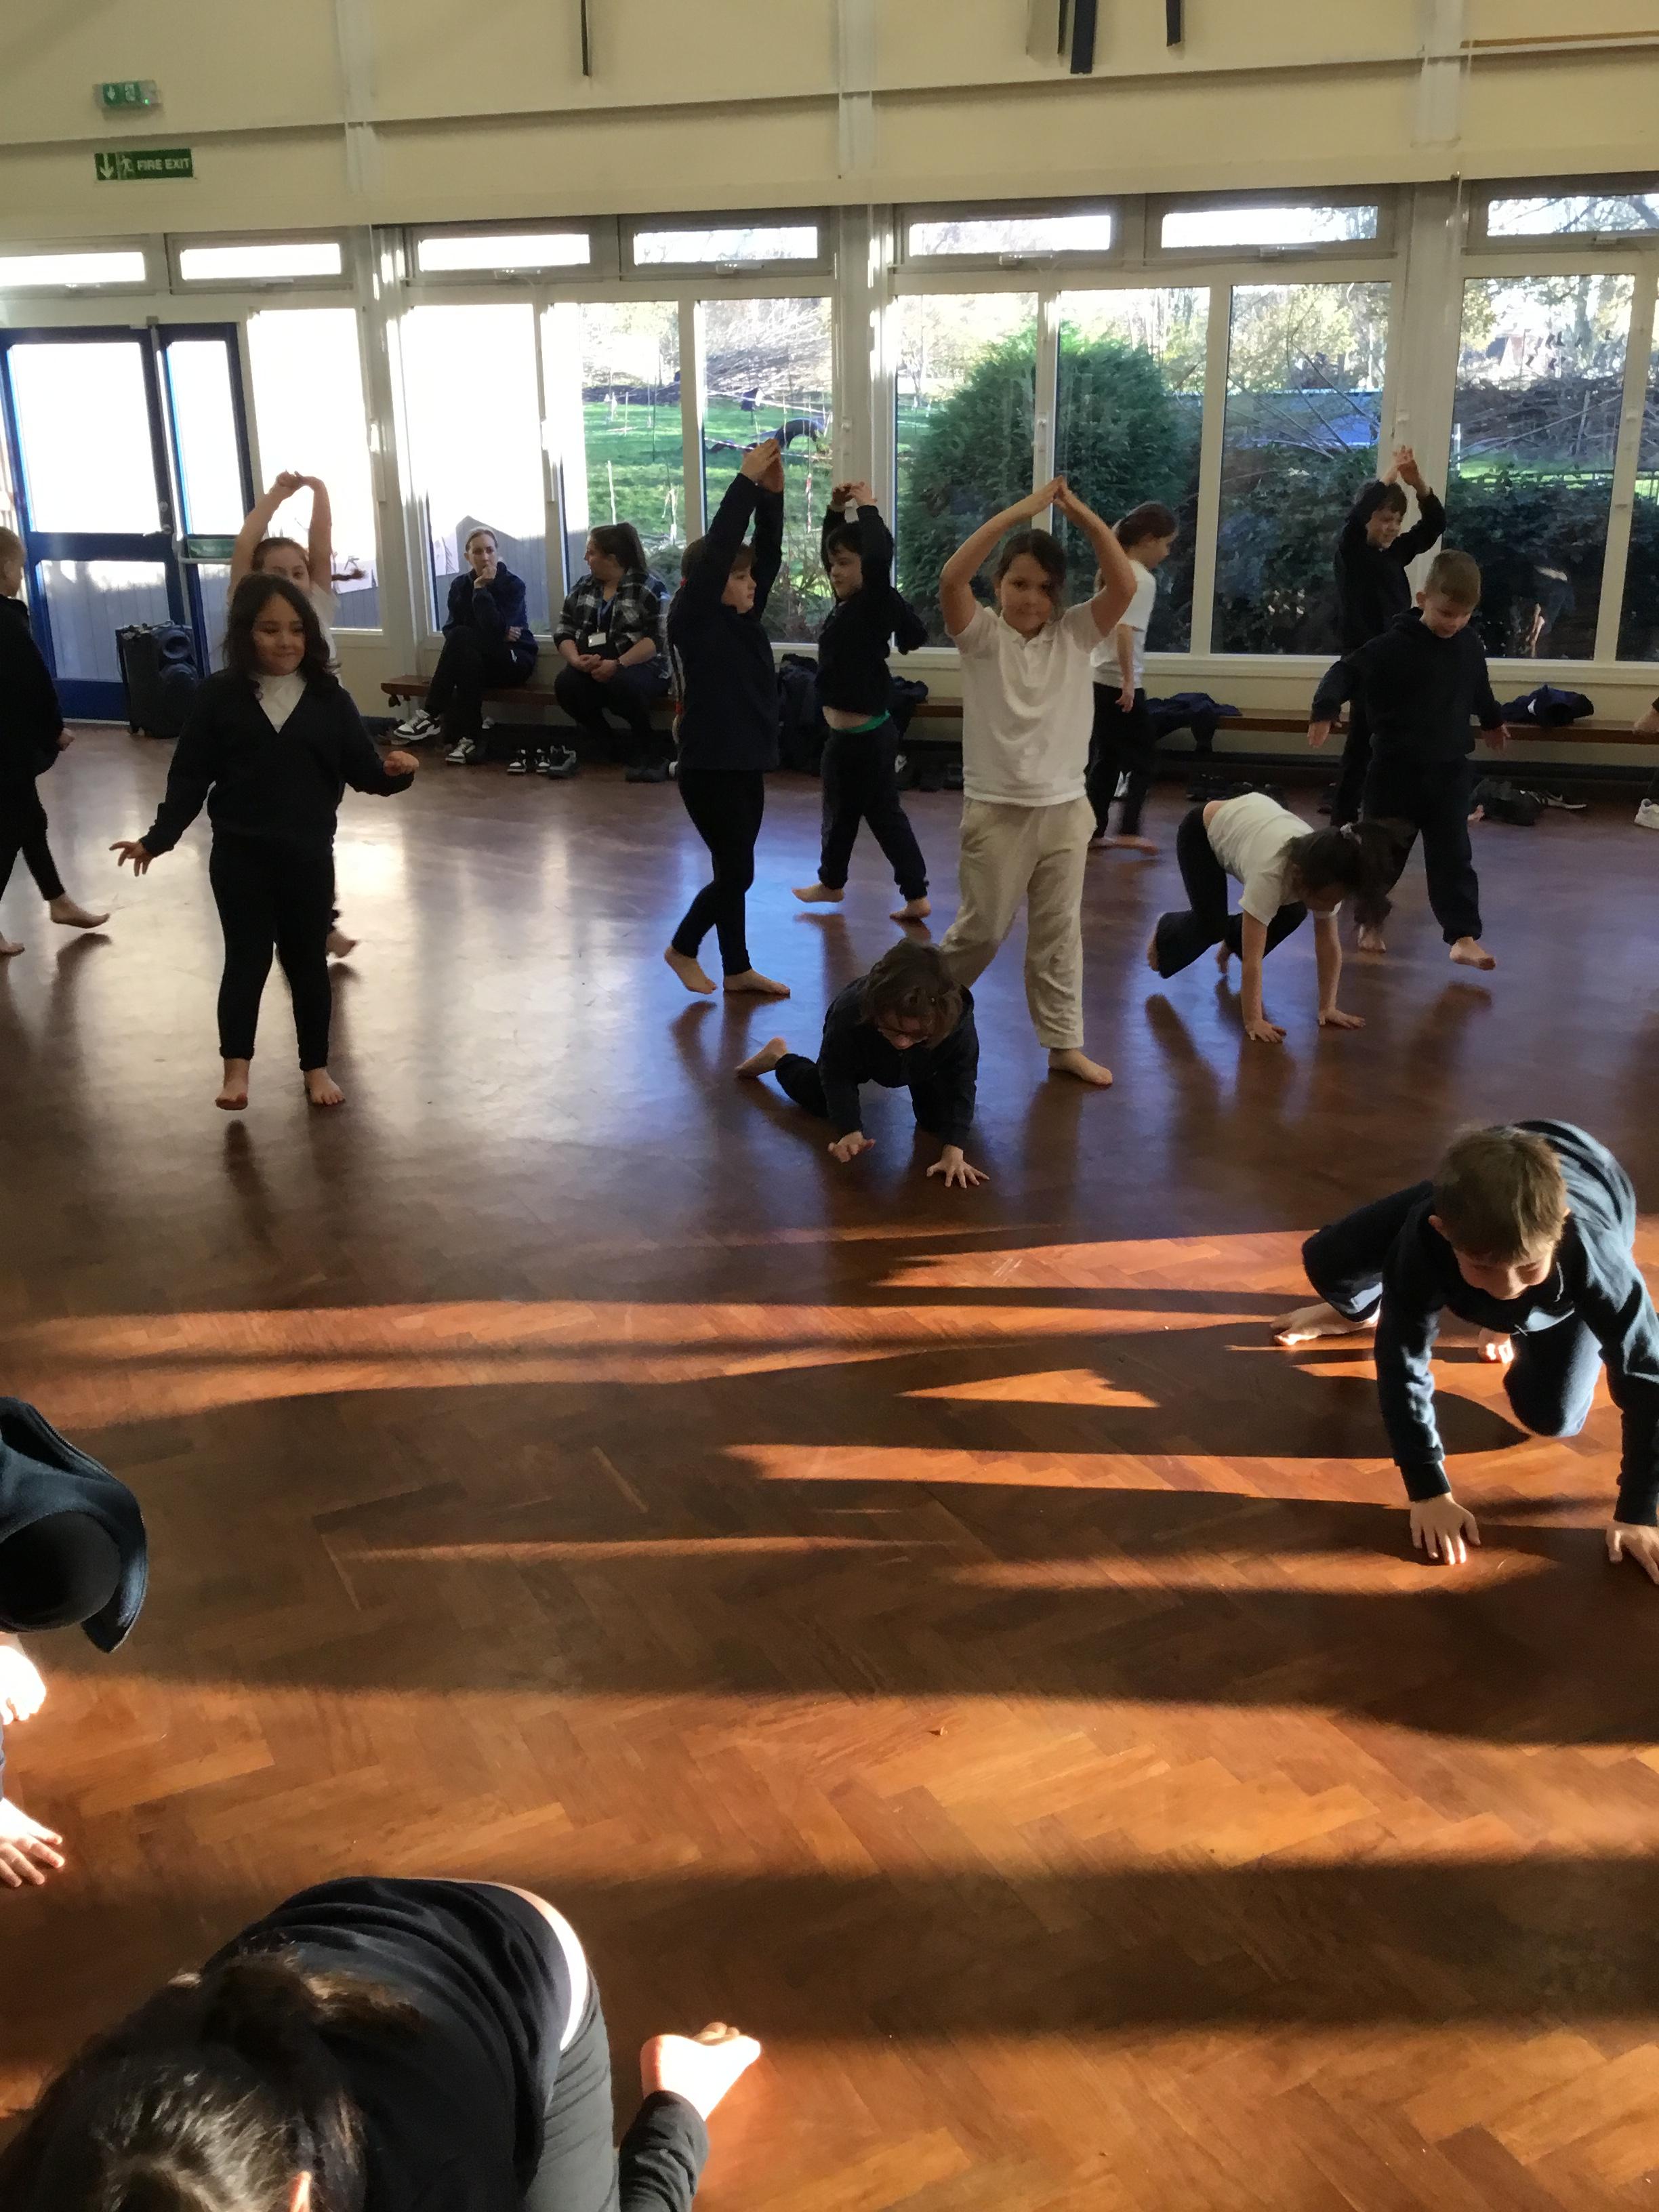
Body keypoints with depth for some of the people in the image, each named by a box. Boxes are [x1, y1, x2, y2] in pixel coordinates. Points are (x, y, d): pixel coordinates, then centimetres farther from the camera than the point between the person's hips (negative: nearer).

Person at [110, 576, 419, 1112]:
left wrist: (394, 772, -26)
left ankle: (316, 1067, 25)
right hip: (239, 853, -1)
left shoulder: (328, 697, -2)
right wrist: (157, 839, -9)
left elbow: (362, 771, -4)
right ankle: (236, 1067, 18)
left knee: (308, 960, 11)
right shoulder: (219, 696, -4)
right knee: (247, 959, 4)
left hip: (308, 854, 1)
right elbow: (189, 777, -2)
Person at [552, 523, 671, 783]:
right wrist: (577, 660, -13)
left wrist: (618, 664, -25)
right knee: (565, 684, -27)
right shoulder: (584, 587, 14)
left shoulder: (649, 585, -4)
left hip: (640, 667, -5)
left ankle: (651, 751, -15)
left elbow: (659, 638, -14)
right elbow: (564, 631, 10)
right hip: (592, 670, 5)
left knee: (621, 684, -39)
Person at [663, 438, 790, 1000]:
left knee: (735, 873, 14)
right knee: (735, 873, -2)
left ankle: (738, 969, 24)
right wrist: (747, 479, -20)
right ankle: (683, 948, 19)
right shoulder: (692, 619, -13)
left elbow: (769, 552, 4)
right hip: (709, 769, -8)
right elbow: (716, 548, -22)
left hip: (746, 764, 8)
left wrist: (772, 491, -8)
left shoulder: (744, 616, 7)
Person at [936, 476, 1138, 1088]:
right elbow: (952, 579, -24)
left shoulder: (1076, 634, 2)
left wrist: (1083, 516, -16)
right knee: (982, 929, 6)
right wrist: (1018, 511, -24)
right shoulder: (981, 635, -6)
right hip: (996, 810, -3)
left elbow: (1125, 586, -12)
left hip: (1065, 808, 3)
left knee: (1059, 932, 10)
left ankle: (1064, 1043, 19)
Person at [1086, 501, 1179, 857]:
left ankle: (1096, 831, 15)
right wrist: (1129, 679, -23)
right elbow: (1125, 630, -25)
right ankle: (1128, 830, -3)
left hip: (1099, 679, 8)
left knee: (1106, 757, 14)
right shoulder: (1142, 579, -14)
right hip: (1120, 683, -8)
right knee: (1142, 756, 2)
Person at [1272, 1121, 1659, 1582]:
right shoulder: (1424, 1238, -46)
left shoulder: (1595, 1255, -48)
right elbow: (1402, 1363, -37)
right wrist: (1430, 1491, -39)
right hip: (1480, 1194, 1)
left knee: (1553, 1416, -9)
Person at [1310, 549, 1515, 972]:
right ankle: (1369, 918, 29)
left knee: (1453, 855, 0)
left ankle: (1463, 935, -1)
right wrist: (1324, 711, -33)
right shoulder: (1394, 646, -14)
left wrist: (1492, 721, 41)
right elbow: (1348, 671, -16)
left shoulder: (1470, 646, 4)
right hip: (1397, 767, -3)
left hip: (1449, 769, 3)